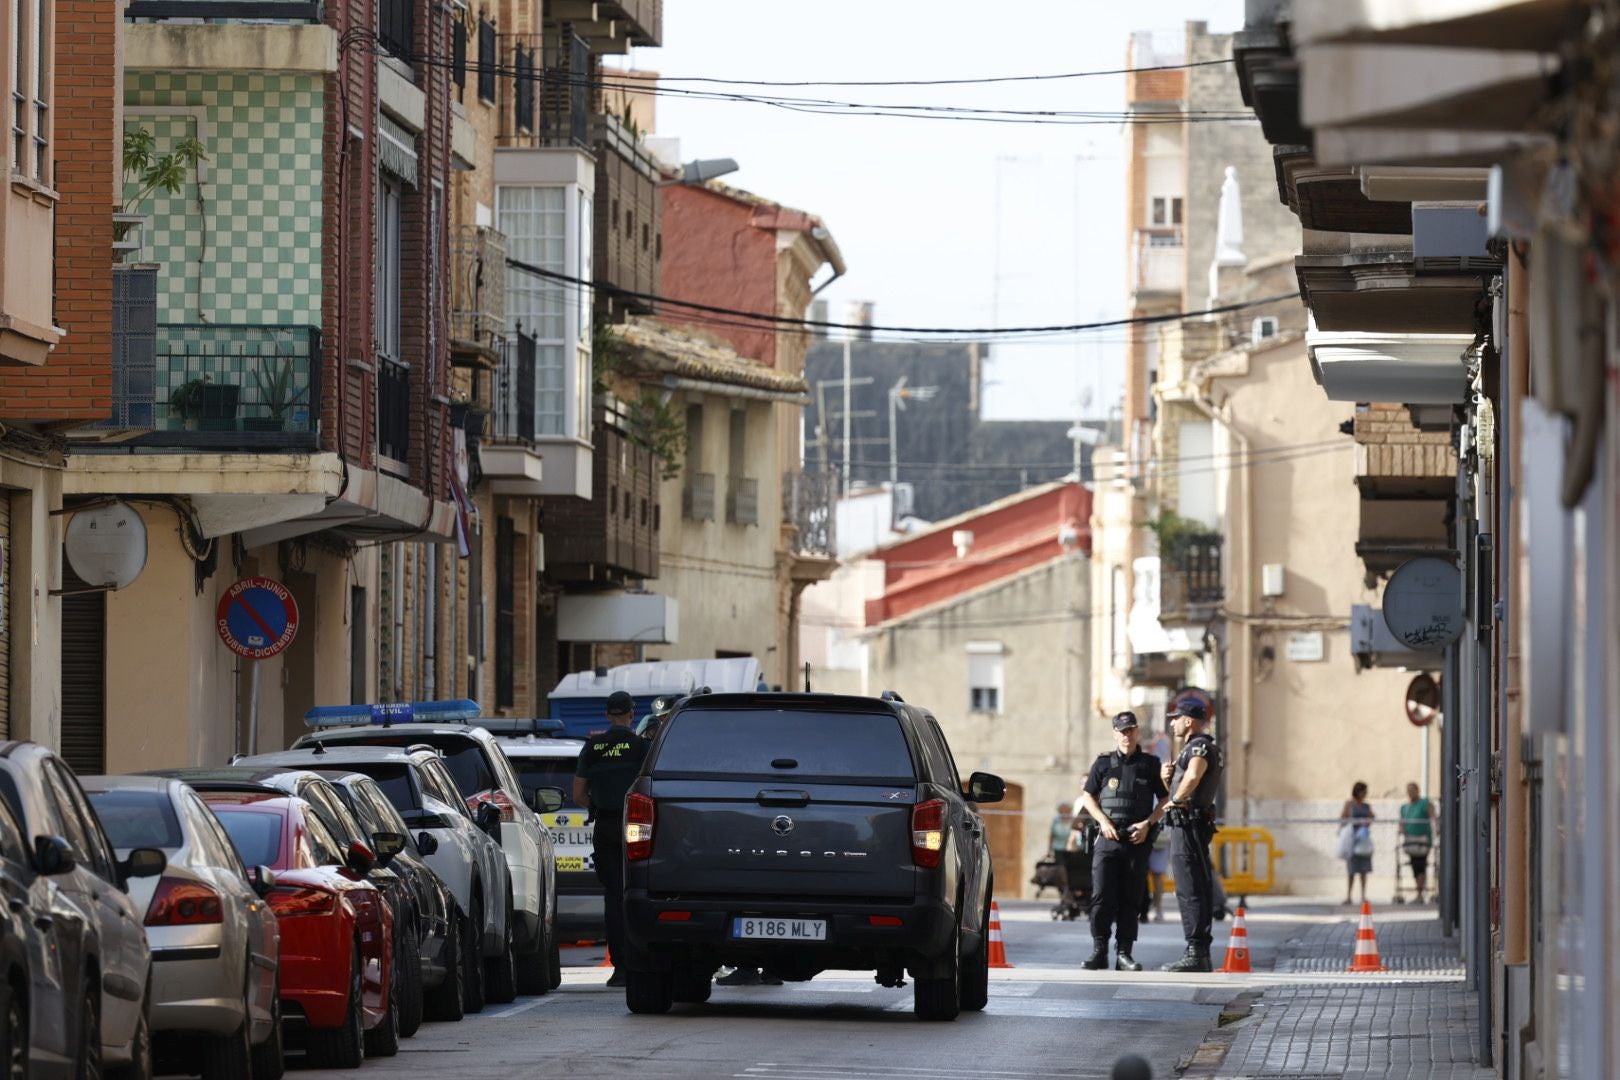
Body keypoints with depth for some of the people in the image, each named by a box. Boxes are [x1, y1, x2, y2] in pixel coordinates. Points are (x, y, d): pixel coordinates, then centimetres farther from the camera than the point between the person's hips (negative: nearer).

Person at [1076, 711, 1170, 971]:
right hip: (1107, 840, 0)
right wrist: (1103, 821, -3)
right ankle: (1099, 952, -4)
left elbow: (1164, 800, 10)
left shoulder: (1150, 764, 8)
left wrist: (1147, 824, -6)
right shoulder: (1103, 764, 9)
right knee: (1102, 897, -8)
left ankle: (1123, 953, 4)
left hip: (1138, 840, 0)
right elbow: (1087, 797, 13)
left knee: (1130, 900, 1)